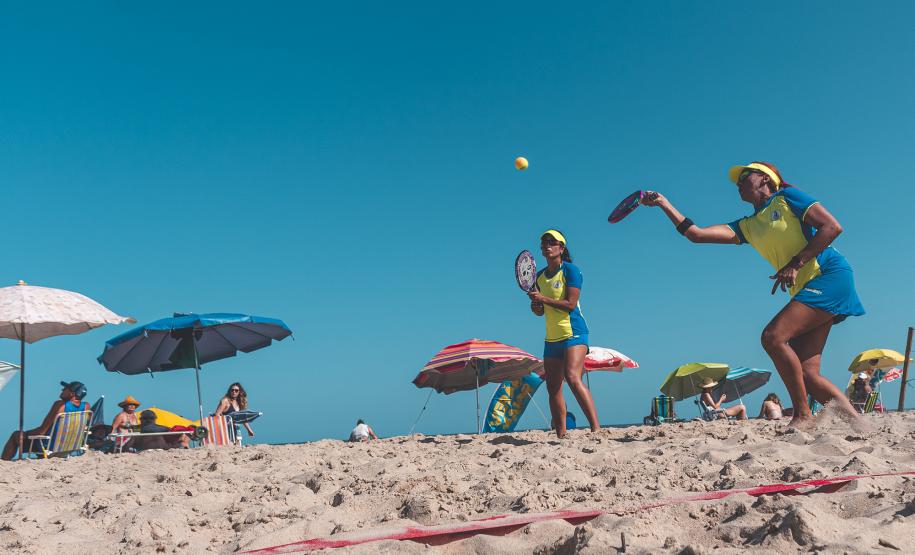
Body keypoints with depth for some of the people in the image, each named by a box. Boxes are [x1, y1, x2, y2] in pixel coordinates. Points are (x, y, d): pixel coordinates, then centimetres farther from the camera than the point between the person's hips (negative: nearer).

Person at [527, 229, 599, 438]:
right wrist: (535, 306, -2)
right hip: (551, 338, 7)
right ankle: (561, 436, 8)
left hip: (573, 333, -7)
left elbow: (570, 304, -15)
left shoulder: (570, 270, -5)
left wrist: (543, 299, -18)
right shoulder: (540, 276, 15)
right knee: (553, 388, 4)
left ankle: (596, 428, -25)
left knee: (573, 378, -24)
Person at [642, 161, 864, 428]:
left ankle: (803, 416, -16)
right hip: (806, 289, 7)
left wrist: (795, 263, -16)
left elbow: (832, 227, -8)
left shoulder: (787, 197, 2)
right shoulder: (748, 226, 19)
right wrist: (664, 203, 12)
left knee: (773, 336, -23)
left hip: (830, 276, -7)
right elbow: (695, 234, 12)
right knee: (805, 372, -4)